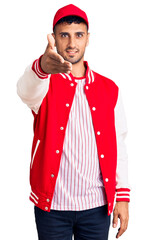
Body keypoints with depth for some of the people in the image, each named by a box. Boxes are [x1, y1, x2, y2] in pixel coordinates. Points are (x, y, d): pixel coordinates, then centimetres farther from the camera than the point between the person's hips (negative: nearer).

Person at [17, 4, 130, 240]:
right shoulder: (45, 84, -2)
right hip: (52, 204, -2)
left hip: (97, 205, 2)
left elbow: (118, 146, 6)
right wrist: (43, 67, -51)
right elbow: (27, 91, -28)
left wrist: (122, 196, 0)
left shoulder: (109, 89, 5)